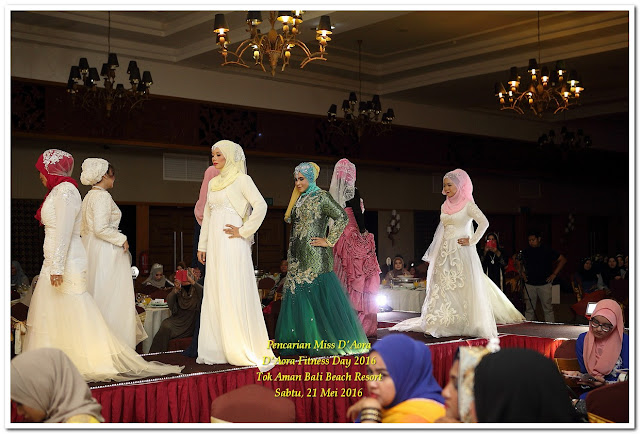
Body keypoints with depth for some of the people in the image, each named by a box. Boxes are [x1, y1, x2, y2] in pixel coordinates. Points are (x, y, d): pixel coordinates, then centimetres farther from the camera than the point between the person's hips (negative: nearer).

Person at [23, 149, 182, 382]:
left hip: (65, 262, -10)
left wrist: (57, 267, -24)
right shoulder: (58, 191, 19)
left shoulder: (65, 190, -11)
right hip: (54, 261, 10)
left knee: (71, 315, -7)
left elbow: (64, 232, -20)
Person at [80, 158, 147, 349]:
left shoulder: (89, 196, 15)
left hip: (90, 248, 10)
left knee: (96, 297, 12)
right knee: (110, 297, -6)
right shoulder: (103, 196, -14)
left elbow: (83, 229, 19)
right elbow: (101, 229, -23)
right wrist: (122, 240, -12)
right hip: (106, 253, -10)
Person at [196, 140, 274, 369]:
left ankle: (244, 349, -3)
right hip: (215, 244, 7)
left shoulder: (241, 179, -2)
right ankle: (218, 349, 11)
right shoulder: (213, 183, 18)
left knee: (236, 294, -8)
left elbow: (260, 206, -13)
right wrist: (202, 245, 17)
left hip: (232, 243, -7)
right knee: (214, 294, 6)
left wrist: (243, 231, -13)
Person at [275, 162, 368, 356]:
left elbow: (342, 217, -13)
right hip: (298, 256, 8)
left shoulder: (321, 197, -7)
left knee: (317, 295, -6)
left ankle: (327, 341, 2)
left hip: (314, 257, -8)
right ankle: (301, 341, 13)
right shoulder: (299, 199, 16)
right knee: (296, 295, 7)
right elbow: (290, 220, 29)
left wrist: (329, 241, -12)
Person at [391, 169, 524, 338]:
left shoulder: (467, 205, -4)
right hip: (444, 252, 6)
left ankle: (468, 324, -2)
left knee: (464, 287, -6)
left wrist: (472, 241, -15)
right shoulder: (445, 206, 14)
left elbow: (484, 222, -15)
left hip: (461, 252, -6)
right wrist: (431, 254, 18)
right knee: (442, 287, 3)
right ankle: (445, 323, 7)